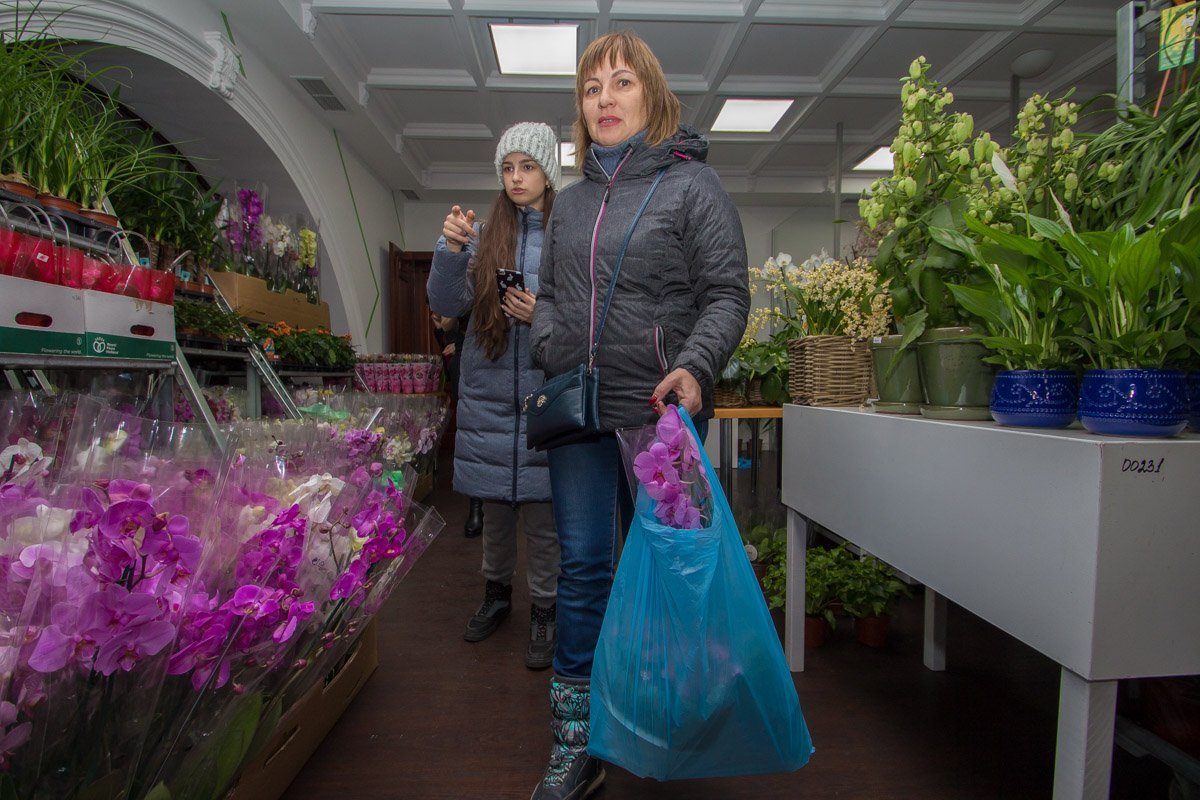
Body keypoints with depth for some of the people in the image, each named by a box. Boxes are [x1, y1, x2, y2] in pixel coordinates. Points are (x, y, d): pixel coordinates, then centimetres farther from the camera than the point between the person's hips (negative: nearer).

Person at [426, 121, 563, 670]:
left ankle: (544, 610, 17)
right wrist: (451, 250, -14)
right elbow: (446, 305, 1)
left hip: (544, 392, -3)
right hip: (488, 389, 3)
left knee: (540, 505, 0)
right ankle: (496, 593, 34)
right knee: (494, 502, 14)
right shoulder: (484, 235, 9)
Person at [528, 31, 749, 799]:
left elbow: (728, 295, -5)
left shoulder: (693, 185, 2)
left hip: (658, 412, -4)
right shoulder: (571, 202, 17)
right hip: (578, 415, 5)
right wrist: (550, 352, 1)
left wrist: (695, 366, -22)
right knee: (584, 567, 7)